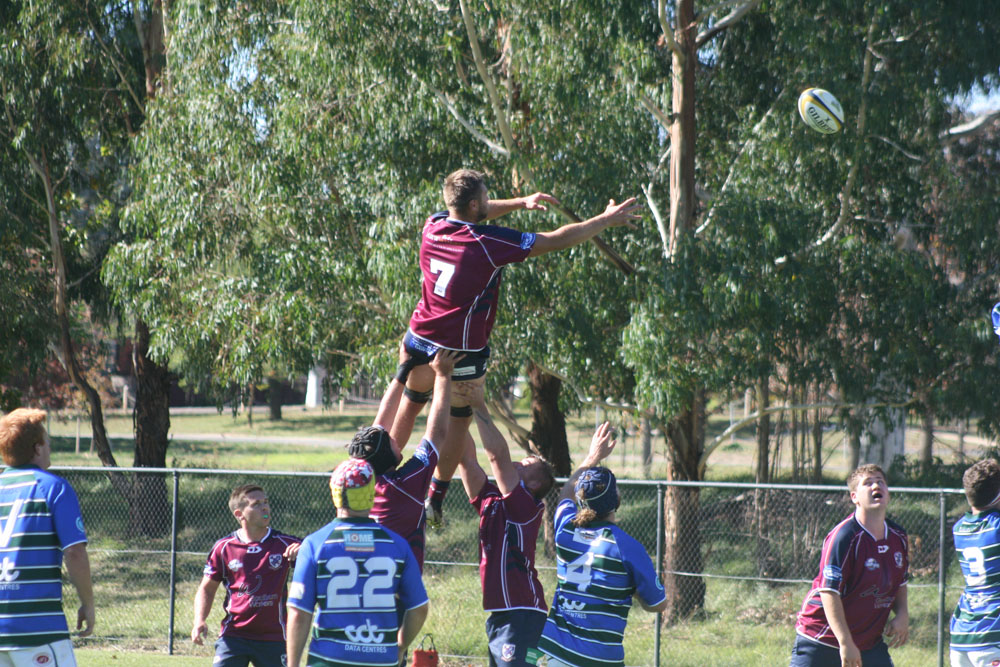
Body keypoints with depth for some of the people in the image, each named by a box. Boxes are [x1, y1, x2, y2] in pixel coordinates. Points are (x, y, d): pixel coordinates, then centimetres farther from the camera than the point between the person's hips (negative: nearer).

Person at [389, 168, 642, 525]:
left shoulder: (434, 225, -4)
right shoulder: (489, 242, -20)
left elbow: (474, 214, 21)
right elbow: (556, 240, -13)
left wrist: (521, 202, 19)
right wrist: (608, 220, -3)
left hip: (420, 336, 5)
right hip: (462, 349, -5)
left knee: (408, 406, 22)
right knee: (458, 422, 9)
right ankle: (435, 498, 13)